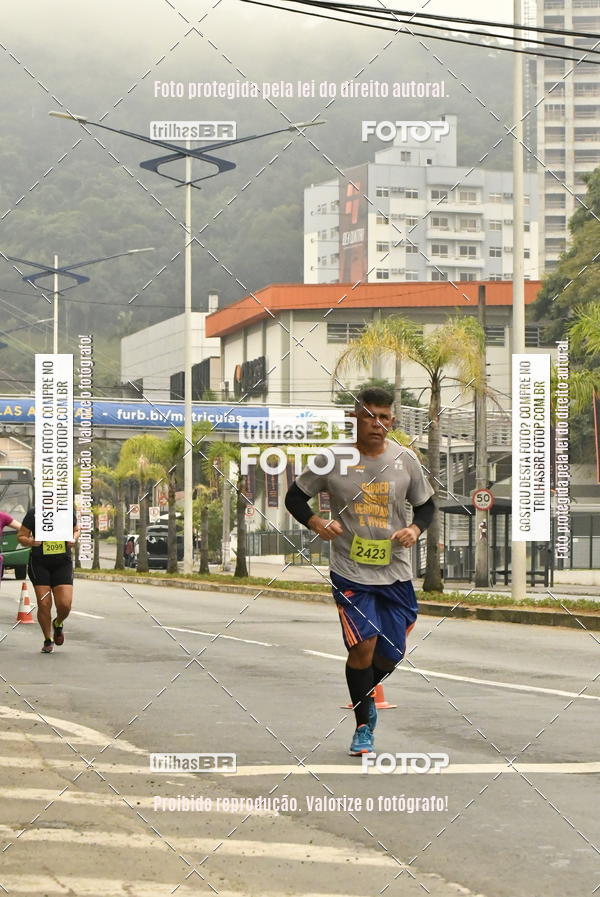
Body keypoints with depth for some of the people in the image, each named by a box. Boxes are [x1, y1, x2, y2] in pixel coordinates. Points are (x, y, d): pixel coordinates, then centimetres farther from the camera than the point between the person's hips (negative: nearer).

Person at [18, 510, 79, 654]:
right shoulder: (33, 513, -7)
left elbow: (76, 530, 18)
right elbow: (21, 536, 0)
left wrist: (73, 539, -5)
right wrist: (31, 542, -21)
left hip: (63, 564, 1)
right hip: (39, 564, -1)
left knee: (65, 605, -8)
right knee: (44, 605, -2)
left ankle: (58, 624, 28)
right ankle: (47, 640, 18)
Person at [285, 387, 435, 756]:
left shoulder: (406, 459, 2)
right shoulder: (334, 459, -5)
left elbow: (427, 505, 13)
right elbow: (295, 496, 5)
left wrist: (416, 529, -8)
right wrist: (316, 522, -14)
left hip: (396, 573, 3)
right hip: (351, 572, -3)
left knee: (392, 654, 7)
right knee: (363, 644, -15)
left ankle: (366, 695, 40)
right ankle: (363, 726, 3)